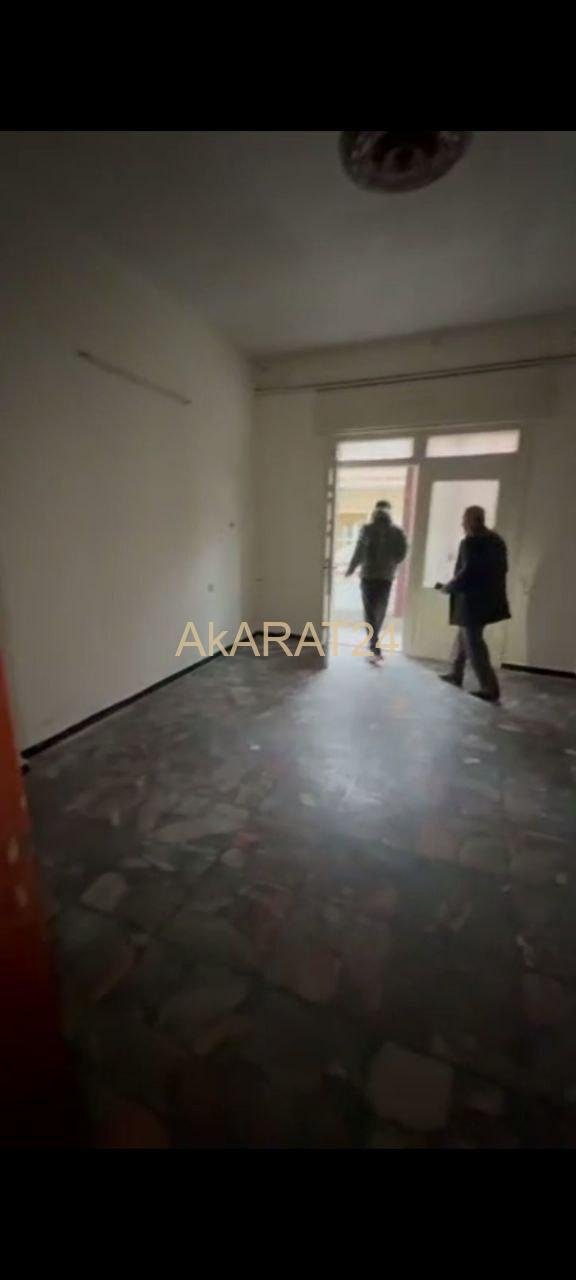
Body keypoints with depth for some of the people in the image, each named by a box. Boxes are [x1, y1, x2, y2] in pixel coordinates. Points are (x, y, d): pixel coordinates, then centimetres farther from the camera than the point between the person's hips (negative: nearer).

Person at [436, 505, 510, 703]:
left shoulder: (471, 542, -17)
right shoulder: (496, 539, 11)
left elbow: (467, 572, -23)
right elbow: (502, 567, 15)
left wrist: (448, 587, -9)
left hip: (473, 600, -9)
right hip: (489, 598, 9)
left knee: (473, 643, -1)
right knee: (464, 635, 22)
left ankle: (490, 689, 3)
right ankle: (456, 674, 33)